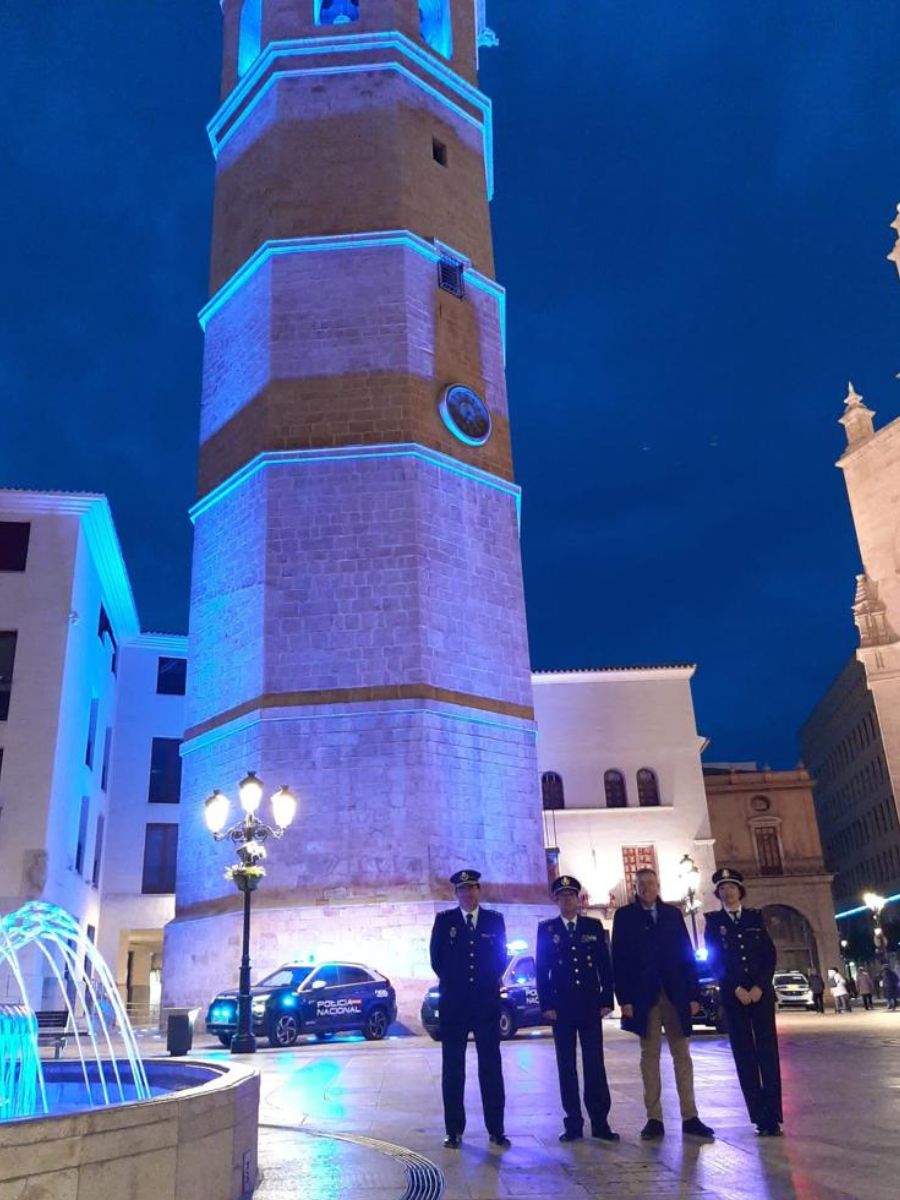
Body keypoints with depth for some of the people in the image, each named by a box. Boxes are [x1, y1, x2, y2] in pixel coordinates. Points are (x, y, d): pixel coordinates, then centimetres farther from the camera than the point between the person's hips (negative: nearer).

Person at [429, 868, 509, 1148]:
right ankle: (454, 1130, 12)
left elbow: (501, 957, 10)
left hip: (487, 1001, 0)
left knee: (491, 1066, 3)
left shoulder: (494, 919, 5)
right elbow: (436, 958, 6)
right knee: (452, 1068, 4)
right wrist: (452, 983, 7)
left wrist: (491, 982, 4)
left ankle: (496, 1129, 10)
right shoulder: (444, 920, 3)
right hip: (453, 1003, 0)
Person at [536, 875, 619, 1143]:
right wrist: (546, 1004, -6)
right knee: (567, 1065, 3)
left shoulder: (594, 926, 7)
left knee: (595, 1063, 0)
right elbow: (542, 970, 1)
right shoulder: (546, 929, 4)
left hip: (590, 1004, 1)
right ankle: (573, 1123, 9)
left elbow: (605, 966, 6)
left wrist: (606, 1000, -1)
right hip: (561, 1006, 0)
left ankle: (600, 1122, 6)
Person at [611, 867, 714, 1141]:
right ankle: (654, 1119, 8)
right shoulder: (625, 916, 2)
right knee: (650, 1055, 3)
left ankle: (690, 1117, 10)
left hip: (676, 995, 2)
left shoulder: (673, 913, 10)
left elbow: (687, 954, 7)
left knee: (682, 1055, 5)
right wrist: (625, 999, -9)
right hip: (644, 996, -2)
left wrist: (694, 994, 0)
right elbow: (619, 960, -2)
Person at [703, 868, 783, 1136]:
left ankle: (773, 1116, -2)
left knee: (768, 1052, -3)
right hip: (733, 996, -1)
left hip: (761, 992, 1)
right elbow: (714, 961, -1)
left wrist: (759, 986, -8)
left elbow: (769, 954, 4)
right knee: (745, 1056, -1)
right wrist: (737, 989, -10)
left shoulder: (755, 917, 9)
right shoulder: (713, 922, 4)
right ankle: (760, 1117, 3)